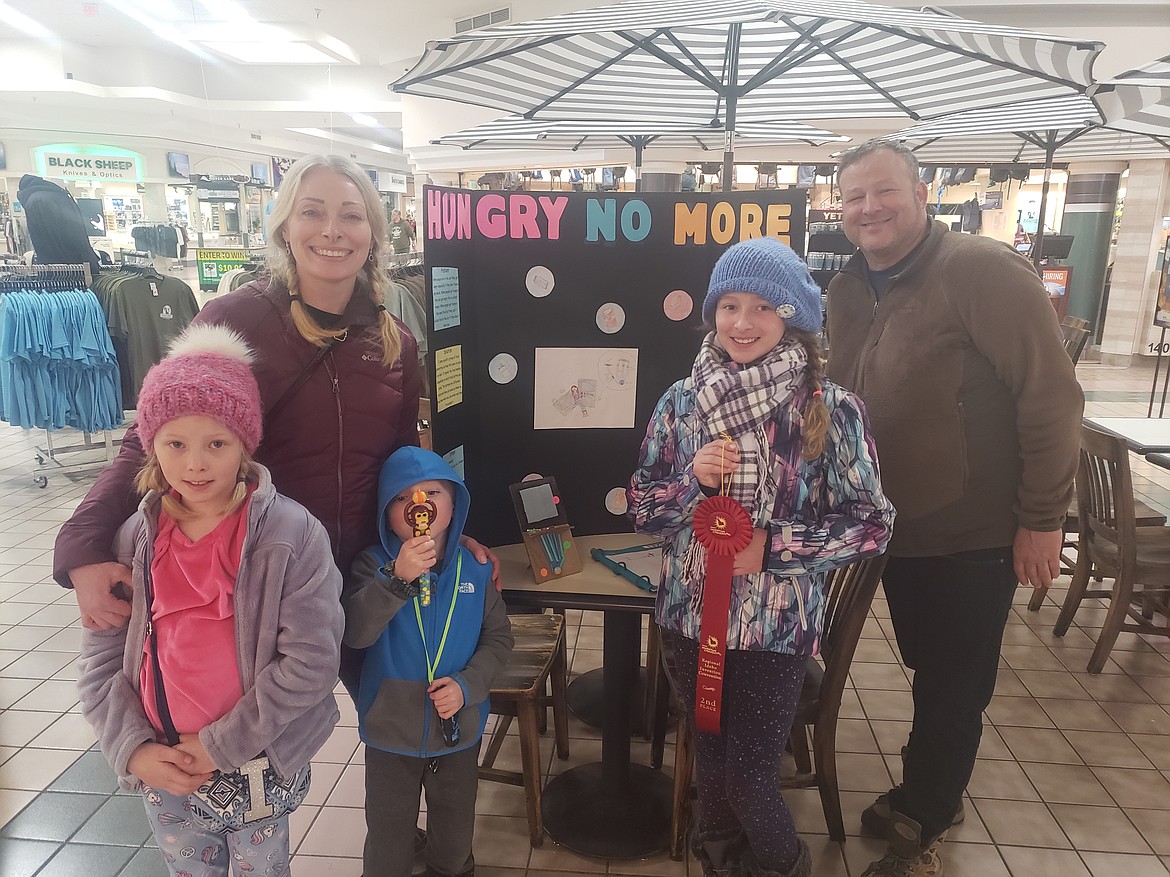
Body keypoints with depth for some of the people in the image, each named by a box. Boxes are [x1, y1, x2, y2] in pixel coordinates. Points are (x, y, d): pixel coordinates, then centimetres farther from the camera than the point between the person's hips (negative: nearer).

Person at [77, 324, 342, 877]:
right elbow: (100, 658, 0)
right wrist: (133, 750, -10)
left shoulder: (291, 535, -19)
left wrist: (223, 746, -17)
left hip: (258, 762, -3)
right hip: (162, 769, 3)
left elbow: (311, 661, -20)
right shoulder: (134, 539, -6)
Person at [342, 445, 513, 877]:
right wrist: (398, 578, -39)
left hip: (458, 730, 2)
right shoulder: (374, 565, -14)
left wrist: (468, 685, -18)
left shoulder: (474, 569, -8)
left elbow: (498, 637, -2)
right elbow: (353, 632, -27)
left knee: (455, 840, 24)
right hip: (390, 733, -2)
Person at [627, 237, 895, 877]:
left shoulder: (830, 410, -11)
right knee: (712, 759, 17)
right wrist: (693, 479, -18)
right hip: (688, 616, 3)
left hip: (777, 627, -2)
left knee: (747, 776, 7)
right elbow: (641, 510, 1)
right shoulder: (681, 402, -3)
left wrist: (772, 547, -19)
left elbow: (872, 524, -8)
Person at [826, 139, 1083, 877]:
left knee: (953, 687, 9)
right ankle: (930, 795, 43)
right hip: (898, 529, 6)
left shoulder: (983, 270, -19)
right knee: (930, 673, 23)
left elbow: (1052, 394, -20)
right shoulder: (850, 290, 4)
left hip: (973, 533, -6)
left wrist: (1042, 518, -18)